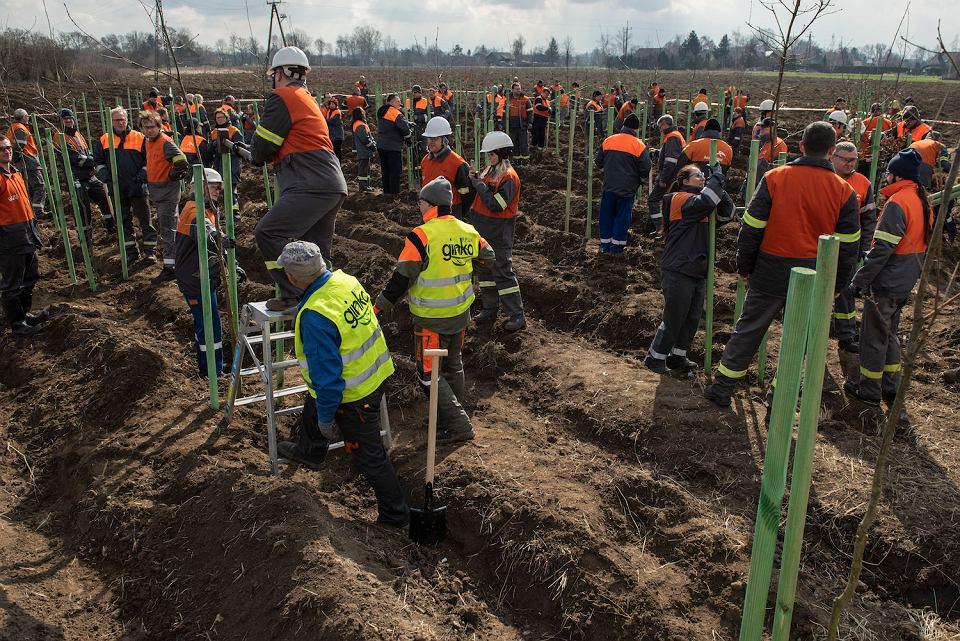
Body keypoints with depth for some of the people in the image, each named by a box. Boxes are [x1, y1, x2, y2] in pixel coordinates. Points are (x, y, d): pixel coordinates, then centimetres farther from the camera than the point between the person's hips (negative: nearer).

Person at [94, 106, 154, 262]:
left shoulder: (139, 138, -1)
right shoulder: (104, 140, 7)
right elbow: (98, 161, 14)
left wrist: (142, 176, -10)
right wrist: (106, 177, 0)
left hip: (137, 187, -3)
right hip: (116, 189, 3)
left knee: (145, 220, 2)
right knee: (123, 222, 9)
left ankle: (150, 251, 11)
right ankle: (130, 252, 19)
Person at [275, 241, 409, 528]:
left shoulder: (314, 316, -34)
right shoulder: (346, 279, -9)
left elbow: (326, 375, -29)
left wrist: (325, 419, -14)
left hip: (353, 396, -9)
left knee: (368, 455, 9)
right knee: (312, 408, 33)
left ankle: (394, 514, 26)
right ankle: (309, 452, 62)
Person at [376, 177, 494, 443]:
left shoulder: (421, 236, -20)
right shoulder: (468, 231, 0)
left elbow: (402, 279, -17)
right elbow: (488, 258, 18)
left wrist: (380, 306, -6)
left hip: (432, 319, -7)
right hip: (461, 313, 7)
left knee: (429, 373, 4)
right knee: (453, 365, 22)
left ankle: (459, 426, 2)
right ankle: (453, 417, 36)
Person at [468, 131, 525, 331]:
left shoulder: (509, 177, -18)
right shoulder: (488, 170, 9)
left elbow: (495, 205, -25)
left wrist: (479, 183, -18)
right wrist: (475, 180, 2)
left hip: (498, 231, -9)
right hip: (482, 228, 9)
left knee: (502, 271, -7)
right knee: (484, 268, 15)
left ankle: (517, 316, 0)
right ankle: (490, 309, 27)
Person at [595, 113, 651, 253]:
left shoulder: (608, 141, 1)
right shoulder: (639, 145, -8)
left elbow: (599, 162, 11)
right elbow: (645, 168, -7)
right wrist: (641, 180, 13)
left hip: (609, 186, 3)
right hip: (627, 188, -3)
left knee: (607, 215, 13)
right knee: (623, 216, 8)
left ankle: (605, 245, 18)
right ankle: (617, 245, 12)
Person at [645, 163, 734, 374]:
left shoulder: (697, 202, 16)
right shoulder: (681, 199, -10)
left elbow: (725, 216, 10)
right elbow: (706, 202, -27)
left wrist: (721, 193, -4)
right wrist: (717, 176, -15)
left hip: (698, 272, 9)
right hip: (678, 272, -9)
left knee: (692, 319, 14)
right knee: (673, 319, 0)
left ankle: (677, 357, 27)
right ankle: (655, 357, 14)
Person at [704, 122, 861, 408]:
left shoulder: (775, 178, -7)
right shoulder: (843, 191, -2)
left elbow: (751, 227, -5)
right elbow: (848, 245, 3)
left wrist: (744, 266, 5)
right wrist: (837, 285, 13)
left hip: (771, 273, 0)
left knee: (748, 329, 11)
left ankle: (721, 388, 17)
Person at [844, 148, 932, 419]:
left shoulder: (897, 202, -20)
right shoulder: (923, 201, 8)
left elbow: (882, 249, -24)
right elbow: (921, 245, 17)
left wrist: (859, 280, -18)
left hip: (885, 284, -9)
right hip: (905, 284, 9)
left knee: (874, 335, 5)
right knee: (889, 333, 20)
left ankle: (869, 389, 16)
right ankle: (891, 388, 27)